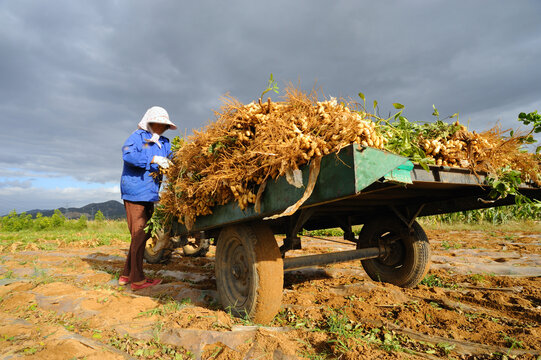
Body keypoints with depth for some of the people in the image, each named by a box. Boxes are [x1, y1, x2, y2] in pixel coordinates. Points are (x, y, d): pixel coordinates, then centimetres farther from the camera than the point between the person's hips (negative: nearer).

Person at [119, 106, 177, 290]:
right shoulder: (137, 137, -3)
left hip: (150, 193, 8)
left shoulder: (163, 143, 18)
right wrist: (153, 159, -29)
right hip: (134, 192, -8)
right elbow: (128, 155, -20)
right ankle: (137, 279, 0)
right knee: (139, 234, -8)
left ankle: (126, 275, 22)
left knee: (143, 234, 11)